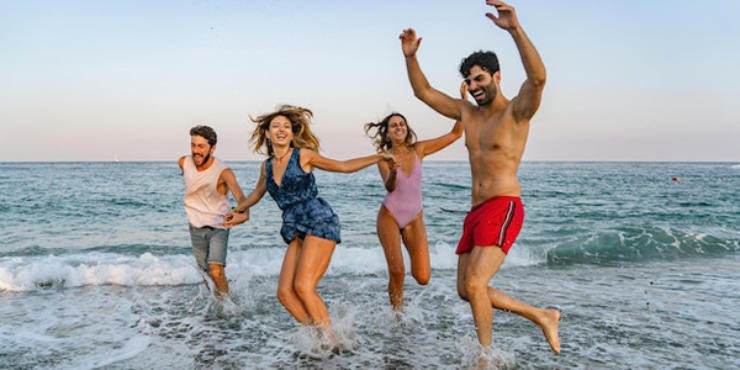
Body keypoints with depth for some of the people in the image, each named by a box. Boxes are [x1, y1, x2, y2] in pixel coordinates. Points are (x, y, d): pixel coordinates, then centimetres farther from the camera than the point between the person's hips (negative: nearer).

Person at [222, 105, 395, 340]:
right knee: (285, 293, -5)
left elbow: (344, 166, 9)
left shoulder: (303, 155, 1)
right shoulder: (267, 166, 15)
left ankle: (330, 339, -6)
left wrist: (378, 157, 2)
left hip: (319, 222, -6)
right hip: (296, 231, 6)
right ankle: (318, 335, 4)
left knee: (303, 286, -18)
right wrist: (237, 211, 48)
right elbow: (258, 193, 36)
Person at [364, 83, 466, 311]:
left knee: (423, 278, -6)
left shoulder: (419, 149, 1)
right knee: (396, 272, -13)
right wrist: (393, 172, -42)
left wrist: (464, 101, -9)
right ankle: (398, 313, 11)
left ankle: (412, 262, 29)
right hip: (389, 216, -1)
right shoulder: (384, 156, -3)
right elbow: (389, 187, -19)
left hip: (414, 219, 2)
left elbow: (455, 134, -2)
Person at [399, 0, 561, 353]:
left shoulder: (516, 111, -5)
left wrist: (515, 29, -37)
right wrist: (410, 56, 6)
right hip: (475, 211, 9)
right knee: (467, 291, 11)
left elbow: (538, 77, -26)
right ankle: (542, 316, 25)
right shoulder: (467, 112, 15)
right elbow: (424, 92, 21)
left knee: (474, 285, -18)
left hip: (503, 208, -8)